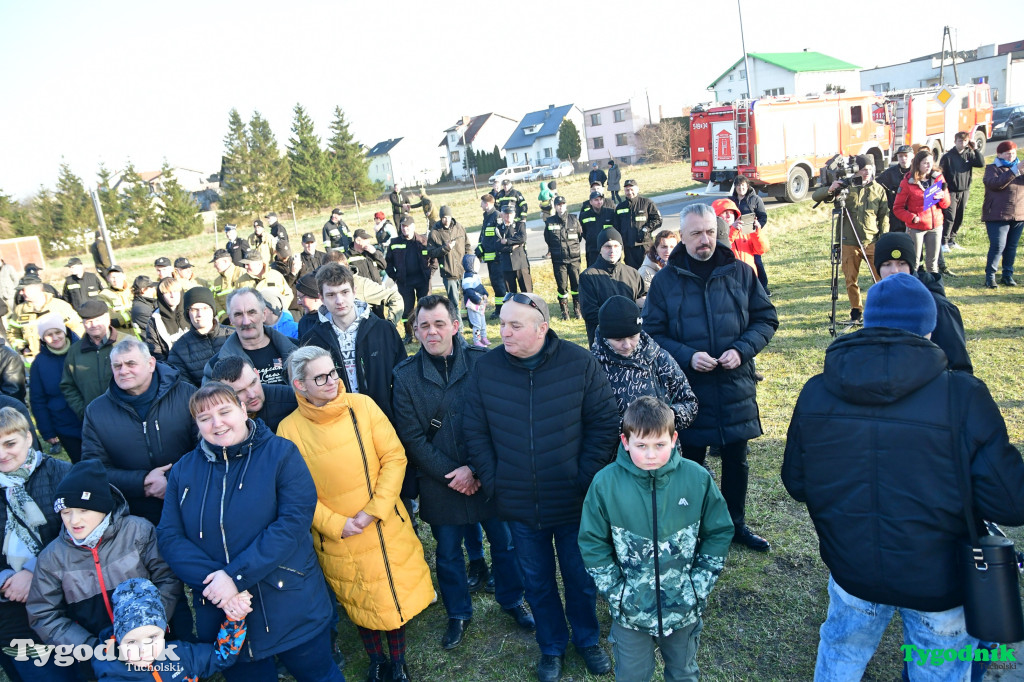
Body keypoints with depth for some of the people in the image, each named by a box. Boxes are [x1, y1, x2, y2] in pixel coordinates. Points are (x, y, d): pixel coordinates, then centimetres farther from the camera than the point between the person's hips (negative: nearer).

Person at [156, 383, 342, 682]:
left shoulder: (281, 453, -8)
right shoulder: (183, 470, 4)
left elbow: (295, 520, -18)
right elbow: (169, 536, -2)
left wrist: (236, 575, -23)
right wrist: (212, 580, -17)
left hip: (293, 610, -3)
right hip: (222, 615, 3)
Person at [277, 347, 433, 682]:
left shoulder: (362, 405, -10)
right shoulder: (289, 429, -10)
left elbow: (394, 457, -10)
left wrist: (374, 510, -16)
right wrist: (335, 524, -14)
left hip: (386, 526, 1)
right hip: (338, 541, 0)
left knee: (395, 593, 14)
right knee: (360, 603, 18)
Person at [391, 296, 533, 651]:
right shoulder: (406, 375, -6)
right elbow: (411, 437, -6)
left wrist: (475, 469, -16)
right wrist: (450, 473, -12)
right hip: (441, 484, 1)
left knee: (504, 543, 16)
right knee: (447, 552, 16)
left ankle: (512, 600, 43)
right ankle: (458, 614, 41)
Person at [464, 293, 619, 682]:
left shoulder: (580, 364, -13)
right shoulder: (486, 368, -8)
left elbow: (605, 424, -8)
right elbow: (475, 432, -1)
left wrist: (585, 478, -10)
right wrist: (492, 482, -5)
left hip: (574, 502, -1)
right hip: (518, 505, 2)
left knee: (581, 577, 18)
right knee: (537, 581, 19)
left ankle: (587, 639, 47)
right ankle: (552, 647, 45)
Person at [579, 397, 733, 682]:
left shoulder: (698, 479, -14)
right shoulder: (605, 483, -17)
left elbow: (719, 532, -2)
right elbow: (593, 542, -7)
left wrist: (699, 586, -6)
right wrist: (615, 592, -10)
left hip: (684, 607, 1)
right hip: (630, 610, -1)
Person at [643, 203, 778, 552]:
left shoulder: (740, 272, 0)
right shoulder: (665, 281, -5)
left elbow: (766, 318, 4)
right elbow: (653, 334, -4)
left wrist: (742, 349, -13)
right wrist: (687, 356, -20)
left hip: (736, 388, 2)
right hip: (688, 389, -2)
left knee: (736, 461, 17)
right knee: (691, 464, 12)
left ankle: (736, 524, 37)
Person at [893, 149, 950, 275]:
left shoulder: (938, 178, 5)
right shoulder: (907, 182, -7)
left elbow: (946, 204, 10)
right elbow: (897, 208, -6)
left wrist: (943, 196, -12)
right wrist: (912, 218, -20)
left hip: (935, 226, 4)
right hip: (916, 228, -4)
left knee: (933, 262, 11)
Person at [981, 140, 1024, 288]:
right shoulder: (992, 168, 0)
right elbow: (994, 183, -20)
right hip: (997, 215, -5)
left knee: (1012, 246, 9)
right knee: (998, 246, -10)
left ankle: (1007, 275, 17)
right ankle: (990, 276, -2)